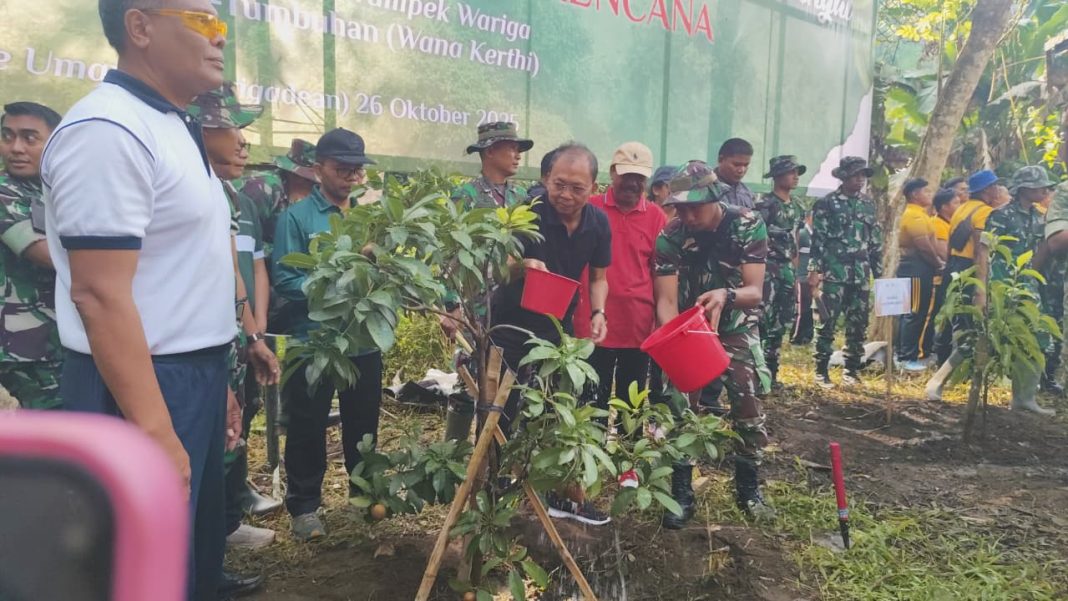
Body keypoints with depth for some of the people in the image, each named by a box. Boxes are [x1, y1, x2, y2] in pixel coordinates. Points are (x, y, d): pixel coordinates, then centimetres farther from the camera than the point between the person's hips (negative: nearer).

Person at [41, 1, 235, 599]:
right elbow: (100, 294, -23)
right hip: (143, 387, -9)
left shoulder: (174, 128, 12)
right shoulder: (109, 131, -18)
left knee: (200, 548, 23)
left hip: (193, 375, 9)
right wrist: (154, 432, -24)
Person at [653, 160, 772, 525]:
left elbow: (755, 292, -19)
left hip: (737, 330, 0)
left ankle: (748, 488, 19)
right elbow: (666, 300, -19)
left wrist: (726, 295, -41)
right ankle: (681, 493, 6)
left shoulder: (749, 225, -18)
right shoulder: (670, 237, -18)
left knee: (749, 412, -2)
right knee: (681, 410, -6)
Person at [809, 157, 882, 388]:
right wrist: (815, 270, -12)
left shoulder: (868, 205, 14)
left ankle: (852, 370, 18)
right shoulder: (826, 204, -1)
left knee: (858, 325, 7)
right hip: (834, 274, -5)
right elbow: (818, 239, -5)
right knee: (827, 323, -4)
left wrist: (879, 272, 14)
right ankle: (821, 371, 4)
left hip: (861, 276, 5)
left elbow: (876, 241, 17)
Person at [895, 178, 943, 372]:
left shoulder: (917, 214, 19)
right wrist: (939, 264, -7)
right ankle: (908, 358, -3)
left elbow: (929, 244, 18)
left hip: (918, 268, 11)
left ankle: (902, 354, 19)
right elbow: (924, 247, -20)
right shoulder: (915, 215, -15)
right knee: (916, 314, -7)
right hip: (917, 269, -11)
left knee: (911, 313, 13)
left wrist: (938, 262, 7)